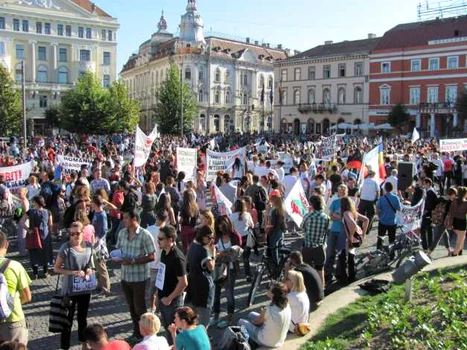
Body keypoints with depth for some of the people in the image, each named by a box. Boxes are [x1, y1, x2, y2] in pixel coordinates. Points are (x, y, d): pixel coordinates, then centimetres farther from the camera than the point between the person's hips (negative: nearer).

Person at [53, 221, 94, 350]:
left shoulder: (88, 246, -2)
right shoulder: (66, 248, -15)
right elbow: (56, 268, -11)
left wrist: (89, 270, -8)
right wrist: (73, 273, -23)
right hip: (69, 290, -5)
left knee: (83, 318, 20)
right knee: (68, 320, 3)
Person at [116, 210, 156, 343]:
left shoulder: (145, 235, -17)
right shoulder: (122, 233, 2)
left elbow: (151, 257, -16)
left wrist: (133, 261, -23)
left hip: (139, 277, -6)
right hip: (125, 276, 6)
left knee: (139, 308, 6)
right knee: (131, 307, 18)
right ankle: (137, 331, 35)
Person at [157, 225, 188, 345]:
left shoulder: (177, 257, -25)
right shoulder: (164, 252, 1)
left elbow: (183, 283, -24)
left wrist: (170, 298, -17)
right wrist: (159, 292, 12)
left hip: (172, 301, -8)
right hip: (163, 297, 8)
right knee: (167, 327, 22)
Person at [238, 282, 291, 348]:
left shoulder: (268, 310, -33)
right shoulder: (287, 306, -14)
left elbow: (256, 322, -9)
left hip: (266, 342, -6)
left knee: (241, 322, 14)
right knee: (251, 315, 20)